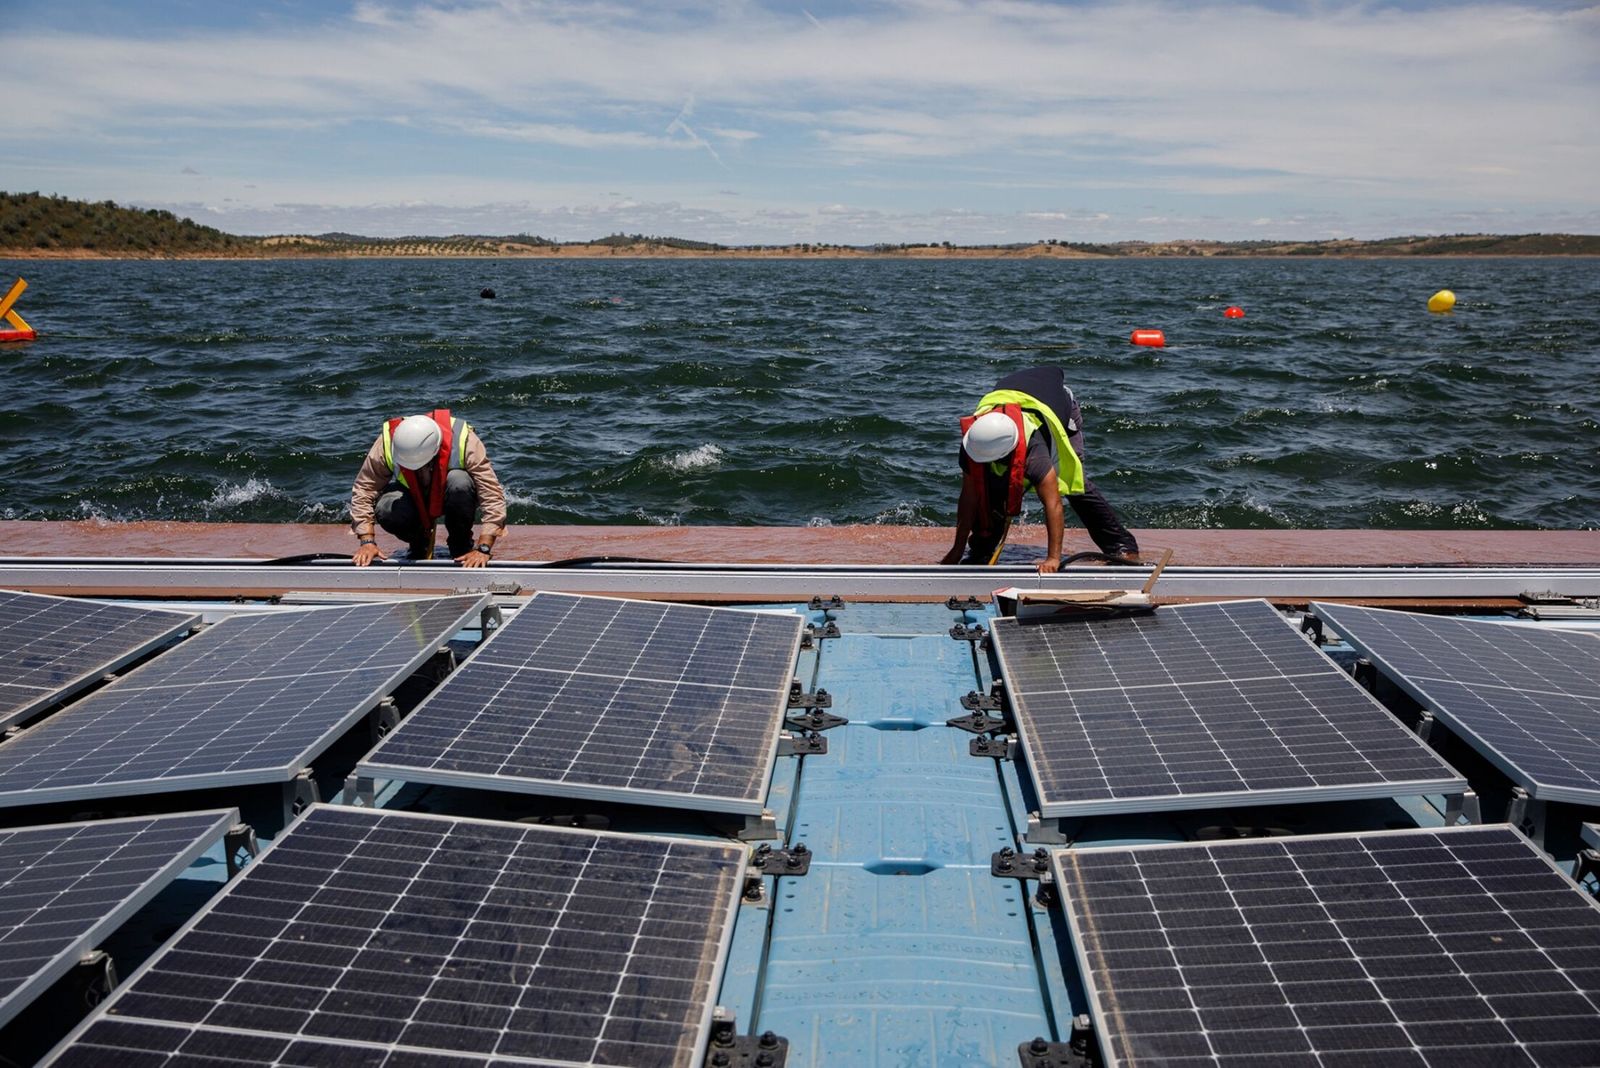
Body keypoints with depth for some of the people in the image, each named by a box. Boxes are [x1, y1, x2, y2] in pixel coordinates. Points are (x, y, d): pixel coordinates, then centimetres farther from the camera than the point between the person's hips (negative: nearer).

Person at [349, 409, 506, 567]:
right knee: (386, 510, -32)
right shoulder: (387, 443, -28)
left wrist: (483, 549, -39)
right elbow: (363, 490, -20)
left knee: (460, 483, -36)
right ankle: (418, 543, 3)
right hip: (412, 498, 2)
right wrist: (367, 542, -29)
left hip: (452, 498, -1)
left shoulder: (462, 440, -33)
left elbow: (493, 495, -33)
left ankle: (461, 546, -9)